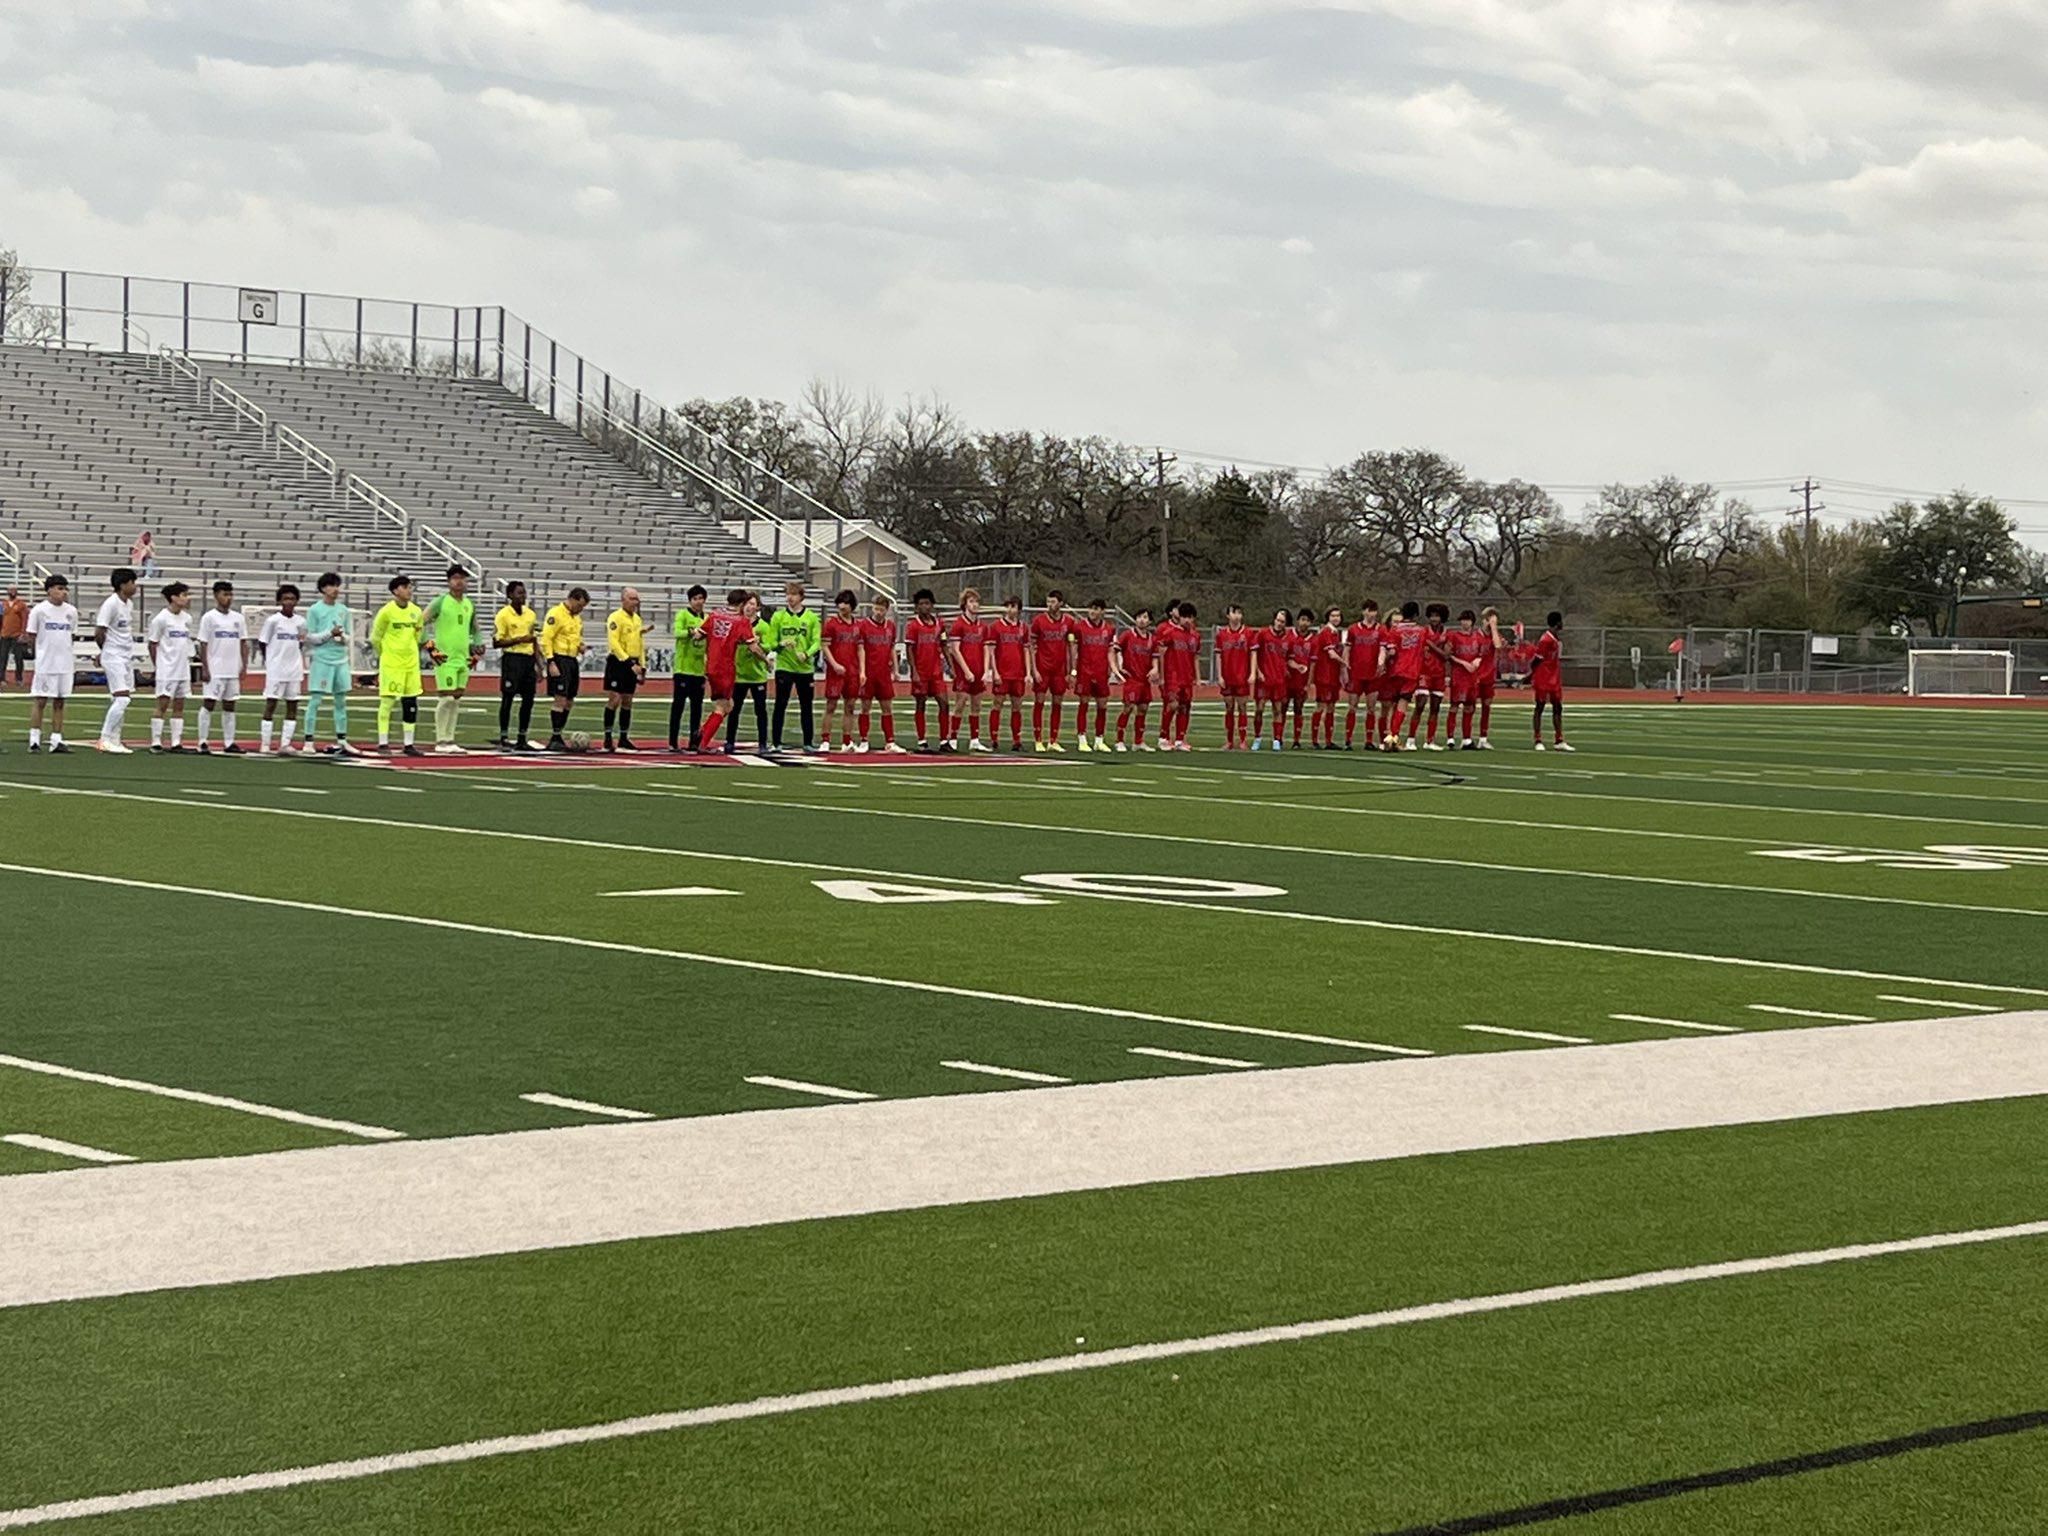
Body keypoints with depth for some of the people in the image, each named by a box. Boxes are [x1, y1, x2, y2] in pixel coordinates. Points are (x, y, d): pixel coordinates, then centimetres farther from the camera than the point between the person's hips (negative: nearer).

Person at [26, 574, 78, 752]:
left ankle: (56, 740, 10)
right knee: (40, 700, -3)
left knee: (59, 702, 7)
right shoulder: (39, 610, -5)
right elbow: (31, 637, -1)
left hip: (66, 664, 4)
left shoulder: (71, 611, 8)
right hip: (45, 664, -4)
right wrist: (45, 648, -3)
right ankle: (34, 739, 2)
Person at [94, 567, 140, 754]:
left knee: (121, 700, 9)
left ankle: (114, 740, 13)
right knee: (122, 698, -15)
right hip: (113, 658, -9)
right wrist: (107, 650, 1)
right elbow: (99, 633, -14)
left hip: (127, 657, 9)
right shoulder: (111, 604, -15)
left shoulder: (129, 604, 12)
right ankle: (105, 739, -10)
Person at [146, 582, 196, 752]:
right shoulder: (161, 619, -10)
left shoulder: (187, 618, 9)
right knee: (163, 705, -6)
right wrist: (157, 666, -3)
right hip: (166, 671, -7)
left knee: (179, 705, 7)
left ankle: (176, 743, 11)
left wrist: (188, 659, 12)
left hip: (183, 671, 7)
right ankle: (156, 743, -2)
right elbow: (152, 644, -6)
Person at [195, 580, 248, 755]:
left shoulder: (238, 618, 10)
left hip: (233, 671, 5)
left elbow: (243, 643, 13)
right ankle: (202, 742, -4)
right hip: (214, 670, -5)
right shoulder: (209, 617, -4)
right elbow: (203, 645, -6)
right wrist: (204, 669, -11)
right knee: (208, 704, -6)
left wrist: (244, 665, 4)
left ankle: (229, 743, 12)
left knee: (229, 706, 8)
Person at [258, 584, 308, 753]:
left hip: (294, 670, 5)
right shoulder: (273, 620, -6)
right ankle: (265, 744, -1)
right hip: (275, 670, -5)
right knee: (270, 704, -3)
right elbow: (263, 642, 0)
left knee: (292, 706, 4)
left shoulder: (301, 622, 6)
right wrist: (269, 661, 0)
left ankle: (285, 744, 9)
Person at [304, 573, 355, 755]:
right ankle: (309, 740, -1)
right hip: (322, 660, -5)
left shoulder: (344, 610, 11)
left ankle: (342, 740, 14)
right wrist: (330, 633, -15)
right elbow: (310, 636, -4)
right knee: (315, 701, -4)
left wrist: (344, 637, -7)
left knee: (341, 701, 8)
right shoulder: (315, 610, -2)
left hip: (341, 660, 5)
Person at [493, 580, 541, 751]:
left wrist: (539, 666, 15)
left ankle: (522, 740, 14)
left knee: (528, 699, 6)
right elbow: (496, 643, -10)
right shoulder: (503, 615, -7)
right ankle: (503, 739, 0)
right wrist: (519, 640, -18)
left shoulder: (531, 614, 13)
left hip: (528, 659, 6)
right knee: (507, 699, -5)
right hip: (512, 658, -6)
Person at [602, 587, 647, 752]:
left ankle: (624, 739, 14)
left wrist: (642, 667, 16)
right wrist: (629, 662, -22)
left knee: (627, 702, 9)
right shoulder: (616, 617, -9)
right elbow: (613, 643, -17)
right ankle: (607, 740, -6)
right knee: (614, 700, -10)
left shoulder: (638, 619, 16)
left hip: (632, 665, 7)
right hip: (618, 663, -7)